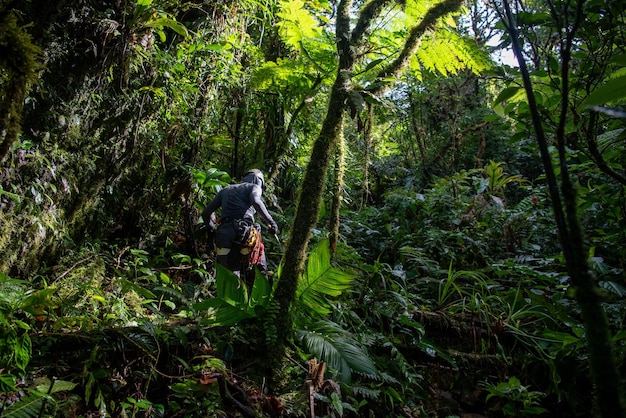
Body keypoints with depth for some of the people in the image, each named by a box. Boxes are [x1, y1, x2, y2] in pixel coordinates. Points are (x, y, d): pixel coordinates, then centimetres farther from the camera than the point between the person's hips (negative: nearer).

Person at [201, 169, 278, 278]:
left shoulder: (225, 190, 30)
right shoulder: (254, 187, 16)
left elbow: (206, 213, 27)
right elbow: (256, 202, -10)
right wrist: (271, 222, -8)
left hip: (223, 233, 4)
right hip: (244, 231, -4)